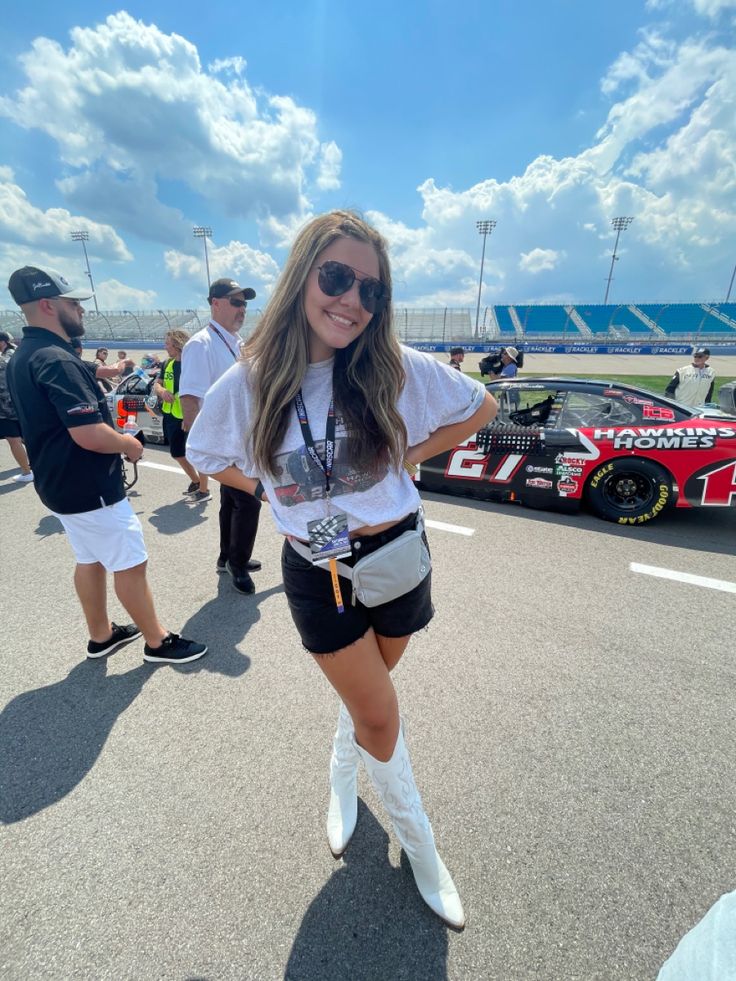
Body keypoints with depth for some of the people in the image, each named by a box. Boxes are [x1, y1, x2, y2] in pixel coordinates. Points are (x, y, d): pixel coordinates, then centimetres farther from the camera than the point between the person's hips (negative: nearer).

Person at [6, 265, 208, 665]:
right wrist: (130, 445, -12)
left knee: (90, 559, 20)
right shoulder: (57, 360, -22)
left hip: (61, 483, 10)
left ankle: (101, 635, 36)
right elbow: (90, 435, -30)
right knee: (130, 564, 1)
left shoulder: (22, 358, 10)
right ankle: (157, 641, 16)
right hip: (90, 489, -10)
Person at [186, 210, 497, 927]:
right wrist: (268, 490, -3)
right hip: (316, 572, -1)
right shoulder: (249, 385, -10)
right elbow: (205, 457, 8)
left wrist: (411, 455, -5)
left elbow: (479, 407, 3)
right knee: (380, 718, 8)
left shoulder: (398, 370, -12)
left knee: (365, 695, 24)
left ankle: (342, 778, 61)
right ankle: (418, 842, 42)